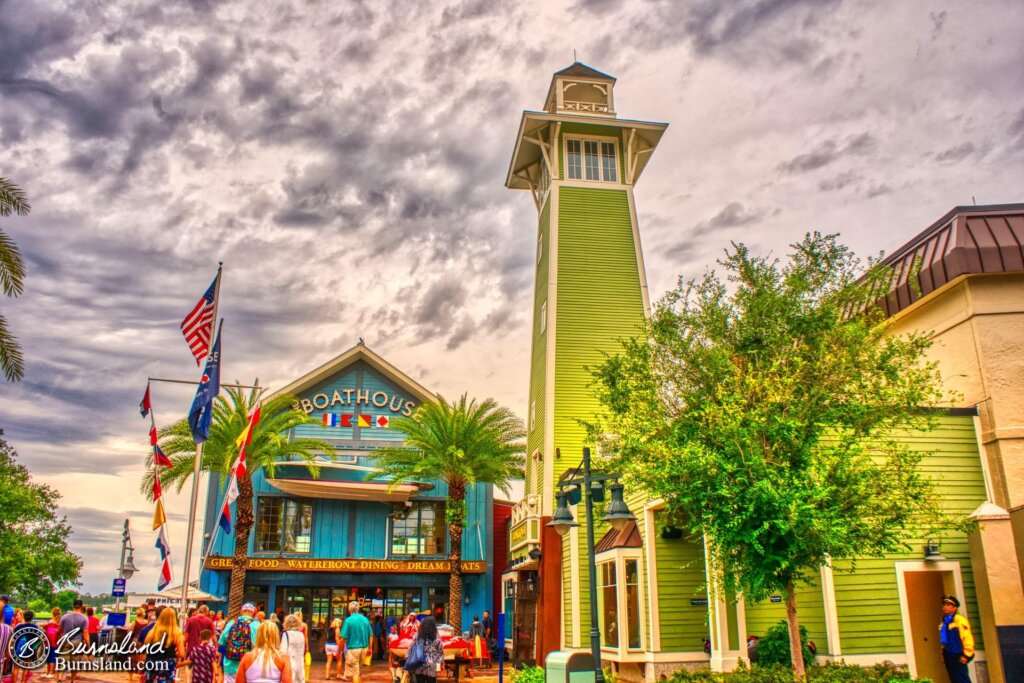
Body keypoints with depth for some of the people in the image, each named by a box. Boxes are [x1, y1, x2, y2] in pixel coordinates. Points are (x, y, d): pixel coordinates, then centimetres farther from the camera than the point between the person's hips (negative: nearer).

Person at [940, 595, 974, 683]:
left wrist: (966, 655, -15)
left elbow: (968, 638, -15)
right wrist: (943, 653, 16)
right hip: (949, 655, 8)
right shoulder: (944, 621, 13)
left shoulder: (959, 620, -11)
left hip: (958, 657, -8)